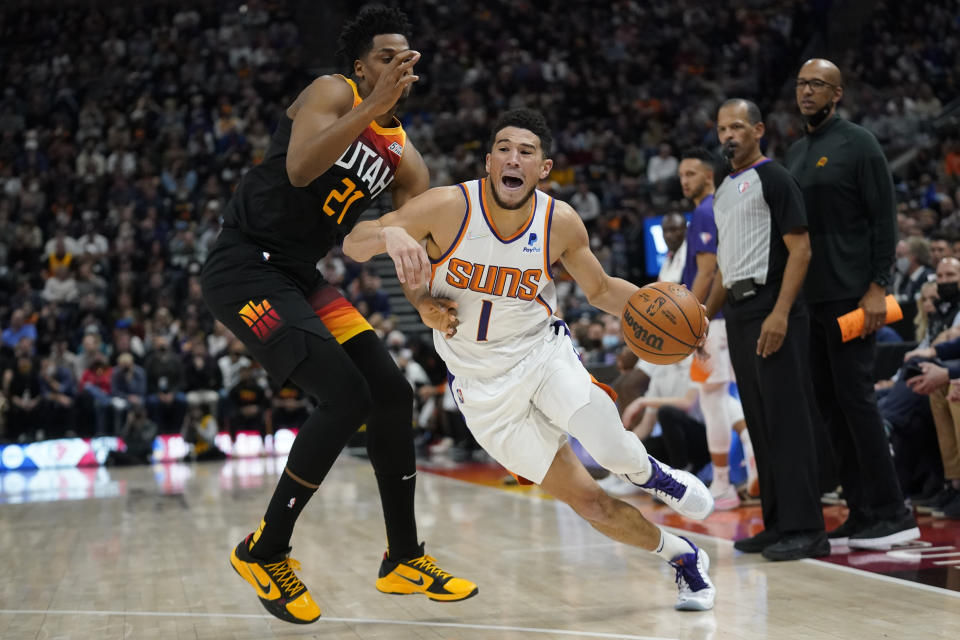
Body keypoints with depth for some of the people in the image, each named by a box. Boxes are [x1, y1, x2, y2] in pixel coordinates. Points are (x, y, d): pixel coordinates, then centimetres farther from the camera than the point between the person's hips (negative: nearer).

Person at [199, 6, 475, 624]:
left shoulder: (401, 151, 11)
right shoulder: (333, 91, -9)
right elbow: (300, 169, -29)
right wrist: (375, 105, -31)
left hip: (299, 273, 8)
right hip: (244, 266, -8)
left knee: (392, 392, 3)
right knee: (346, 396, -19)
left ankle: (404, 559, 16)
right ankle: (264, 551, -3)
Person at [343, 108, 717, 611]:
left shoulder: (561, 222, -12)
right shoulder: (449, 206, -20)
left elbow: (601, 290, 5)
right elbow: (353, 244, -20)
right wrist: (389, 234, -43)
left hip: (542, 351, 1)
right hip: (484, 385, -1)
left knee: (614, 451, -25)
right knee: (588, 502, -2)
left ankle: (650, 475, 13)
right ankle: (683, 560, 23)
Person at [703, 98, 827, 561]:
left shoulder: (773, 178, -6)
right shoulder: (723, 190, 19)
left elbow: (800, 249, -12)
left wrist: (780, 313, -21)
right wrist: (705, 316, 18)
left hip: (771, 312, -8)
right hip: (738, 314, 8)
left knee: (787, 420, -8)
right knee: (760, 423, 10)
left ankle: (805, 529, -5)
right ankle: (777, 523, 16)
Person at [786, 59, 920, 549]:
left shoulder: (858, 144, -5)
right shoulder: (795, 153, 17)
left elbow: (884, 219, -10)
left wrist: (878, 287, -17)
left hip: (850, 296, -8)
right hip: (811, 297, 8)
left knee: (855, 397, -9)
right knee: (828, 401, 7)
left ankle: (892, 514, -1)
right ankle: (862, 513, 14)